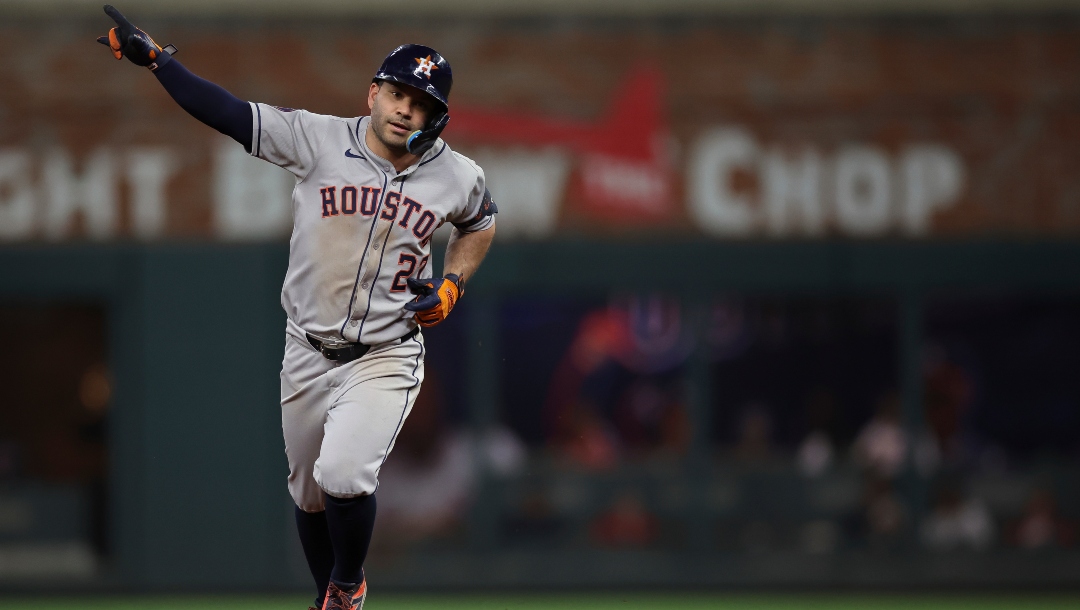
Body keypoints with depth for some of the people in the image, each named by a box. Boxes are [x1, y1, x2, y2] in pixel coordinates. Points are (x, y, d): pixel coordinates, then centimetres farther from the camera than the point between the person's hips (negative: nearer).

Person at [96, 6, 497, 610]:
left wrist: (453, 281, 1)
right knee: (309, 493, 13)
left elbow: (481, 222, 17)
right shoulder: (318, 140, -10)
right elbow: (230, 113, -12)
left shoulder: (458, 178, -5)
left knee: (343, 475, -22)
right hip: (308, 355, 2)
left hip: (385, 358, -2)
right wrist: (153, 56, -19)